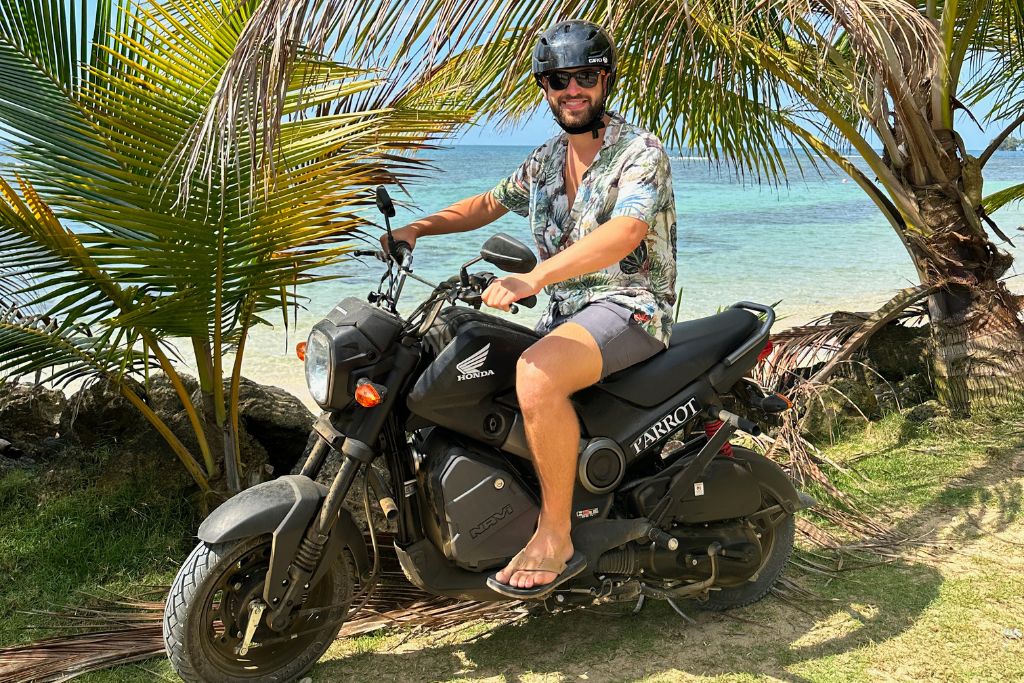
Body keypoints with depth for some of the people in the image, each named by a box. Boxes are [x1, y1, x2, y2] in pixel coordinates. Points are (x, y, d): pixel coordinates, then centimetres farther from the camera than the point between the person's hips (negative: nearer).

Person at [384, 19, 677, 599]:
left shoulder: (640, 152, -10)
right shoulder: (546, 160, 15)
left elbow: (625, 232, -29)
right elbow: (489, 203, 26)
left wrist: (534, 277, -40)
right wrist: (420, 227, 9)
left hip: (632, 305, -8)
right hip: (566, 311, 8)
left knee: (535, 374, -34)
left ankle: (556, 537, -22)